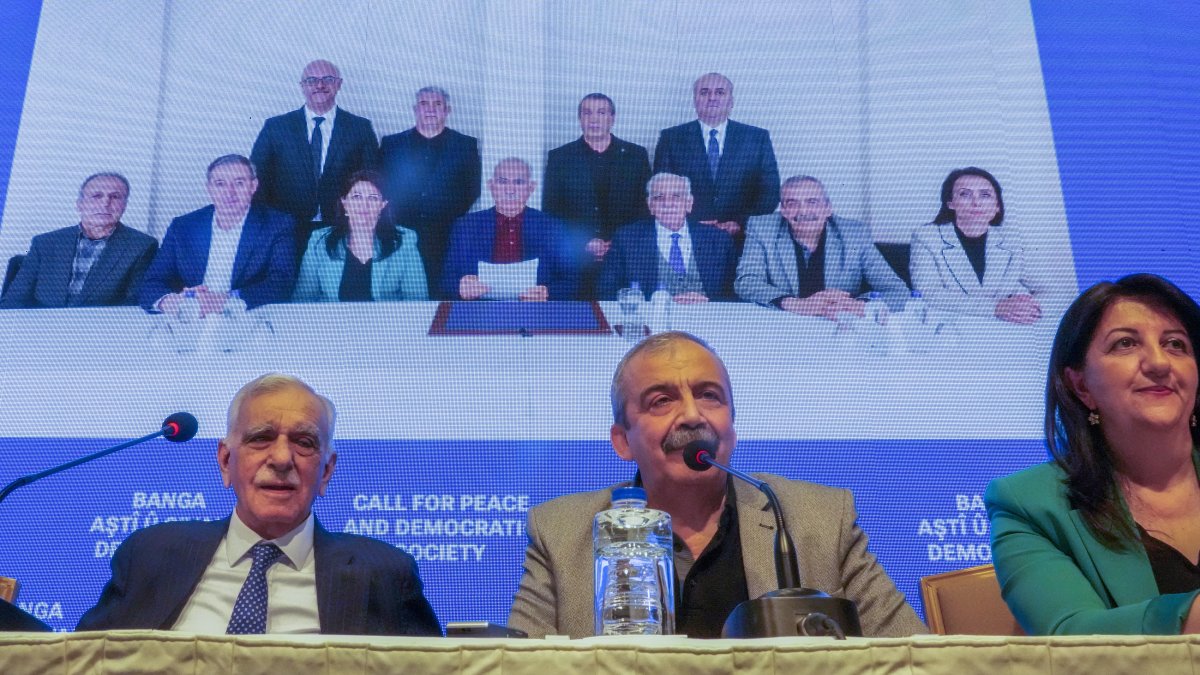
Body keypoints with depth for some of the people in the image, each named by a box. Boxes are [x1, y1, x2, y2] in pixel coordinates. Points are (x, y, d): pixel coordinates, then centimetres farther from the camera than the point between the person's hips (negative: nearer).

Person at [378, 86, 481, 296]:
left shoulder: (466, 145, 10)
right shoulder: (392, 144, 13)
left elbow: (473, 191, 8)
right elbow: (381, 189, 11)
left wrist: (456, 220, -3)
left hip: (449, 240, -1)